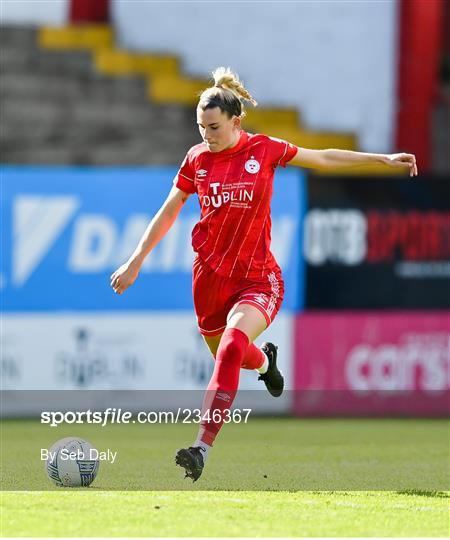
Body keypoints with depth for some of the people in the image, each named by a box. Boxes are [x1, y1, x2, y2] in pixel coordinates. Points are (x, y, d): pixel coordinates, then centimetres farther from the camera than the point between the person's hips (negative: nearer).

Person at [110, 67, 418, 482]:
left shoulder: (264, 150, -6)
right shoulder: (197, 159, 0)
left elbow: (324, 158, 9)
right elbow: (168, 213, 11)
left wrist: (384, 159, 8)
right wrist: (135, 262, 10)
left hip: (258, 279, -4)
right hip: (210, 276, 4)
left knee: (231, 348, -27)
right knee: (226, 354, 17)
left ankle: (202, 447, -34)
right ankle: (265, 360, 56)